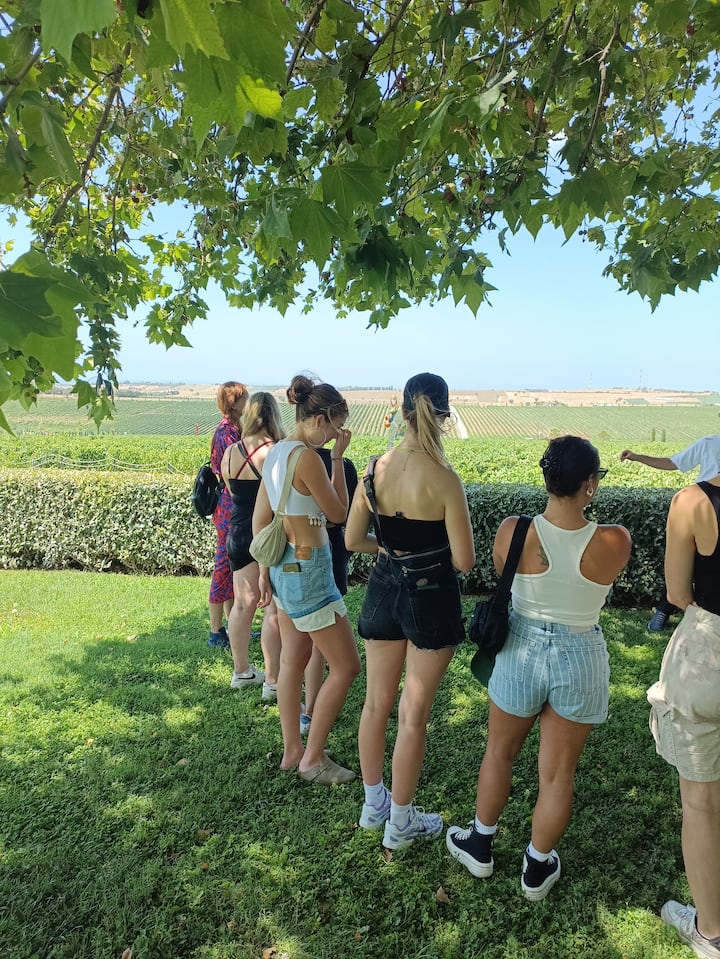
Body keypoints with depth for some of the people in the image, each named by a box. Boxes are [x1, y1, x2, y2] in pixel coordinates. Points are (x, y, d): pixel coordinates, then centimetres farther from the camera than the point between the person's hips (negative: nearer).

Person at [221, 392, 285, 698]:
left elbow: (233, 492, 10)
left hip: (240, 533, 6)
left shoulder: (230, 453, 0)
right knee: (275, 610, 4)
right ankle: (272, 681, 12)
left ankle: (241, 671, 31)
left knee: (243, 603, 17)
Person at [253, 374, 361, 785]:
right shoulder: (307, 457, -22)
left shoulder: (275, 452, 6)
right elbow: (339, 514, -10)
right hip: (308, 570, -10)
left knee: (294, 660, 19)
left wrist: (265, 571, 19)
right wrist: (338, 457, -7)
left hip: (284, 565, 10)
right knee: (346, 665, 4)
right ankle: (312, 759, 17)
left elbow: (260, 518, 11)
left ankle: (292, 751, 33)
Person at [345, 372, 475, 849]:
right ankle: (400, 822, 29)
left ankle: (373, 804, 39)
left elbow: (353, 539, 0)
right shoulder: (445, 479, -21)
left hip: (385, 589, 5)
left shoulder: (376, 467, -7)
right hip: (431, 596, -4)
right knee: (413, 713, 11)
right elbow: (464, 561, -17)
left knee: (377, 701, 19)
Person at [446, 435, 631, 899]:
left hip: (522, 651, 1)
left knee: (500, 753, 24)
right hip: (581, 659, 0)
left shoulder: (512, 532, -19)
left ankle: (480, 845, 43)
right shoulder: (615, 543, -20)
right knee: (558, 772, 18)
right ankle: (538, 867, 38)